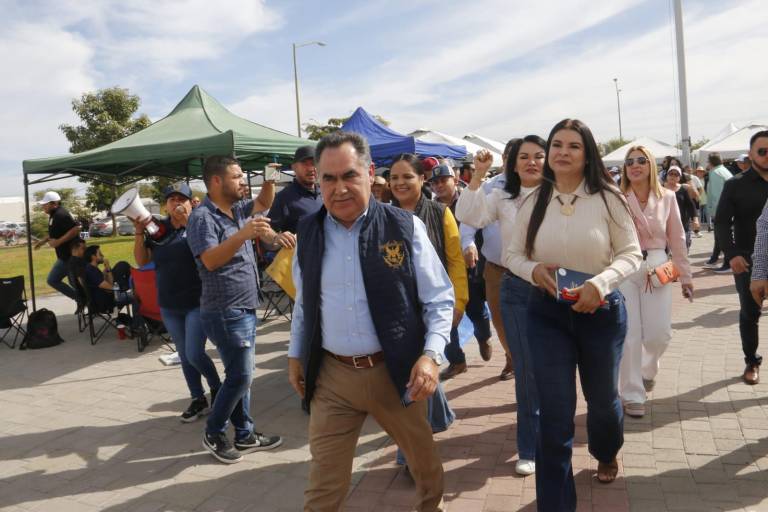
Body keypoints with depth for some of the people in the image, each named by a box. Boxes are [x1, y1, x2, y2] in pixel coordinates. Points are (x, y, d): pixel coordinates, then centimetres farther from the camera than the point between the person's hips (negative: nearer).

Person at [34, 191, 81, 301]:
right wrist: (44, 240, 19)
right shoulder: (55, 214, 13)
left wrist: (58, 242, -28)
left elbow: (76, 229, -31)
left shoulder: (61, 215, -19)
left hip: (68, 256, -10)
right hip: (68, 254, 10)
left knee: (53, 280, -4)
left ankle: (80, 299, -1)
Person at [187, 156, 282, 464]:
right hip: (225, 312, -9)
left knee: (240, 375, 14)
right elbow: (210, 260, -27)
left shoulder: (236, 209, 10)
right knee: (240, 376, -5)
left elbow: (264, 203, 27)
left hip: (245, 309, 9)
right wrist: (243, 234, -39)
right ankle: (213, 434, 15)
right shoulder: (202, 217, -15)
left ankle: (244, 435, 24)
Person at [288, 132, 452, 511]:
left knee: (423, 456, 21)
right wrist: (296, 355, 15)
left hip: (395, 371, -1)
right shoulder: (308, 232, 2)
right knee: (324, 479, 8)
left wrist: (431, 355, -16)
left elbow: (439, 298, -5)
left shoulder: (405, 227, -9)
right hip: (331, 375, 2)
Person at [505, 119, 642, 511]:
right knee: (555, 413, 1)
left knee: (602, 397, 22)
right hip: (547, 313, 0)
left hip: (601, 310, 0)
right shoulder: (533, 202, -3)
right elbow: (512, 255, 4)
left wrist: (601, 282, -23)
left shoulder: (607, 198, -9)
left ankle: (606, 454, 58)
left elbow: (631, 253, -5)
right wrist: (532, 269, -17)